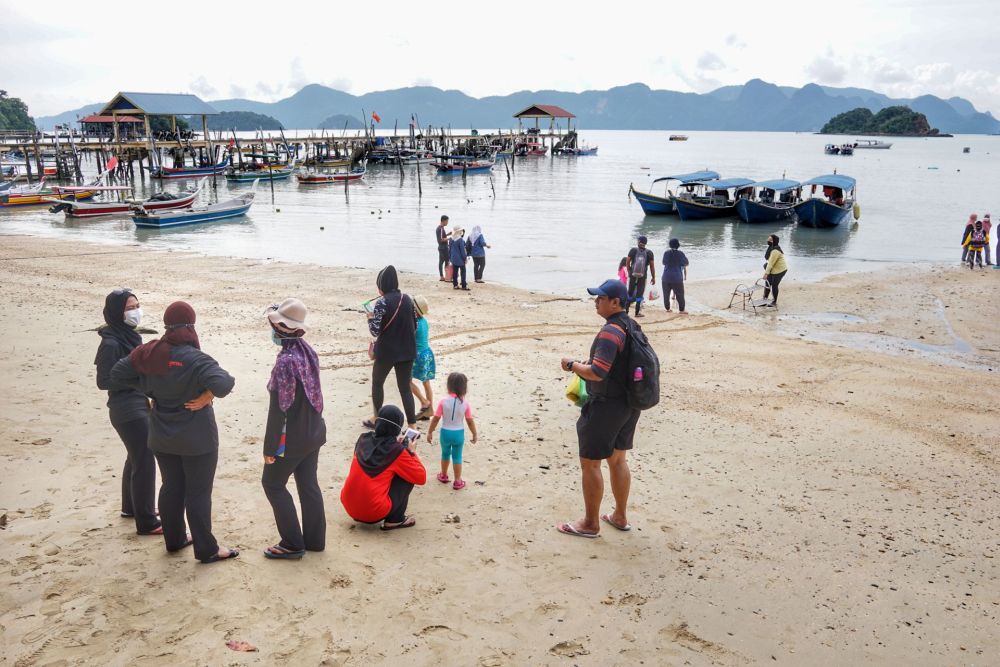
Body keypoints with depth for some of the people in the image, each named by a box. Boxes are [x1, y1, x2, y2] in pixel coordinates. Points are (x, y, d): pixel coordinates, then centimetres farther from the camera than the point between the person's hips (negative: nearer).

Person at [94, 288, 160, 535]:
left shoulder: (130, 335, 7)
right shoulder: (111, 343, -19)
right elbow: (104, 381, -19)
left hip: (139, 406, 9)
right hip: (128, 412, -9)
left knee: (136, 458, 22)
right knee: (145, 462, -4)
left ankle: (130, 507, 39)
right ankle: (146, 522, 4)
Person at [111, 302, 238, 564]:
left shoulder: (148, 353, -5)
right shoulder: (195, 359, -25)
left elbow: (118, 372, 5)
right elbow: (223, 382, -38)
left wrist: (150, 390, 5)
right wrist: (206, 395, -18)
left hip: (162, 436, 6)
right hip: (196, 438, -6)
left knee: (171, 486, 20)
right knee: (198, 492, 4)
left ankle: (174, 539, 34)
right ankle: (206, 549, 13)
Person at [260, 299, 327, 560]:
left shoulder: (286, 361, -25)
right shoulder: (307, 350, 0)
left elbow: (279, 408, -22)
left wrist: (270, 447, -14)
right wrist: (310, 423, 19)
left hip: (292, 437, -8)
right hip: (313, 431, 8)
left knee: (272, 483, 8)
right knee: (308, 484, 16)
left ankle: (292, 544, 12)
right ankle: (314, 539, 25)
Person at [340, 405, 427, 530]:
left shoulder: (363, 439, 4)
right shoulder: (397, 451, -11)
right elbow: (421, 478, -2)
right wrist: (412, 452, 8)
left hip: (349, 506, 6)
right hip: (373, 511, -6)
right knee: (408, 477, 9)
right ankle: (394, 520, 6)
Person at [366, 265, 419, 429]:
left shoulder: (382, 302, -15)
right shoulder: (407, 299, 2)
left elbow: (375, 330, -16)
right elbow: (415, 326, 8)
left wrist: (370, 318, 2)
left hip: (387, 351, -4)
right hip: (407, 351, 5)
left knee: (377, 383, 19)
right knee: (405, 388, 9)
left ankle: (376, 419, 31)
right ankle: (412, 426, 3)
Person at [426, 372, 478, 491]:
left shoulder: (443, 402, -15)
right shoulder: (466, 403, -14)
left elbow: (436, 419, -10)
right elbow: (470, 421, -7)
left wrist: (430, 432, 2)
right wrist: (475, 434, 7)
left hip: (445, 432, 1)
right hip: (459, 433, 0)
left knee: (445, 454, 23)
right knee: (457, 457, 13)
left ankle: (443, 475, 42)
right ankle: (458, 481, 19)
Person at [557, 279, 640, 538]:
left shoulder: (610, 332, -23)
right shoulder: (631, 326, 7)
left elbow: (597, 373, -28)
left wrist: (572, 365, -13)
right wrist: (590, 362, 14)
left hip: (606, 405, -9)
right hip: (629, 404, 9)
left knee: (590, 463, 3)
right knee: (618, 459, 20)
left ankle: (590, 524, 12)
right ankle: (620, 516, 31)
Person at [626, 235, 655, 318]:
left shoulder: (633, 250, -1)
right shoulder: (649, 253, -2)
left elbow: (628, 262, 0)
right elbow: (652, 266, -1)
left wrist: (629, 272, 13)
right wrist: (653, 278, 5)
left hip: (632, 276, 1)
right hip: (642, 277, -1)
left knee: (630, 293, 11)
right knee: (639, 294, 5)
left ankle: (626, 311, 12)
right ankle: (637, 313, 5)